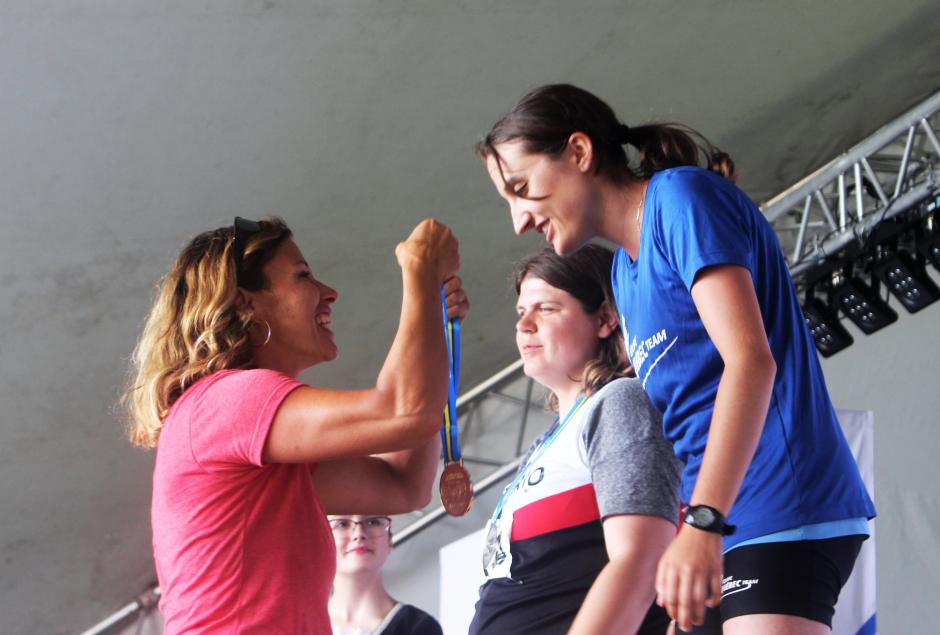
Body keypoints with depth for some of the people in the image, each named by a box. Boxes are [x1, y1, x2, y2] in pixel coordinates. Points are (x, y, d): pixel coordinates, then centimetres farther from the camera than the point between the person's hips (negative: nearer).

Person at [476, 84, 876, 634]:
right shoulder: (626, 270, 23)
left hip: (780, 511, -9)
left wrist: (701, 524, -25)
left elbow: (751, 360, -17)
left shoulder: (683, 196, -5)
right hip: (719, 521, 9)